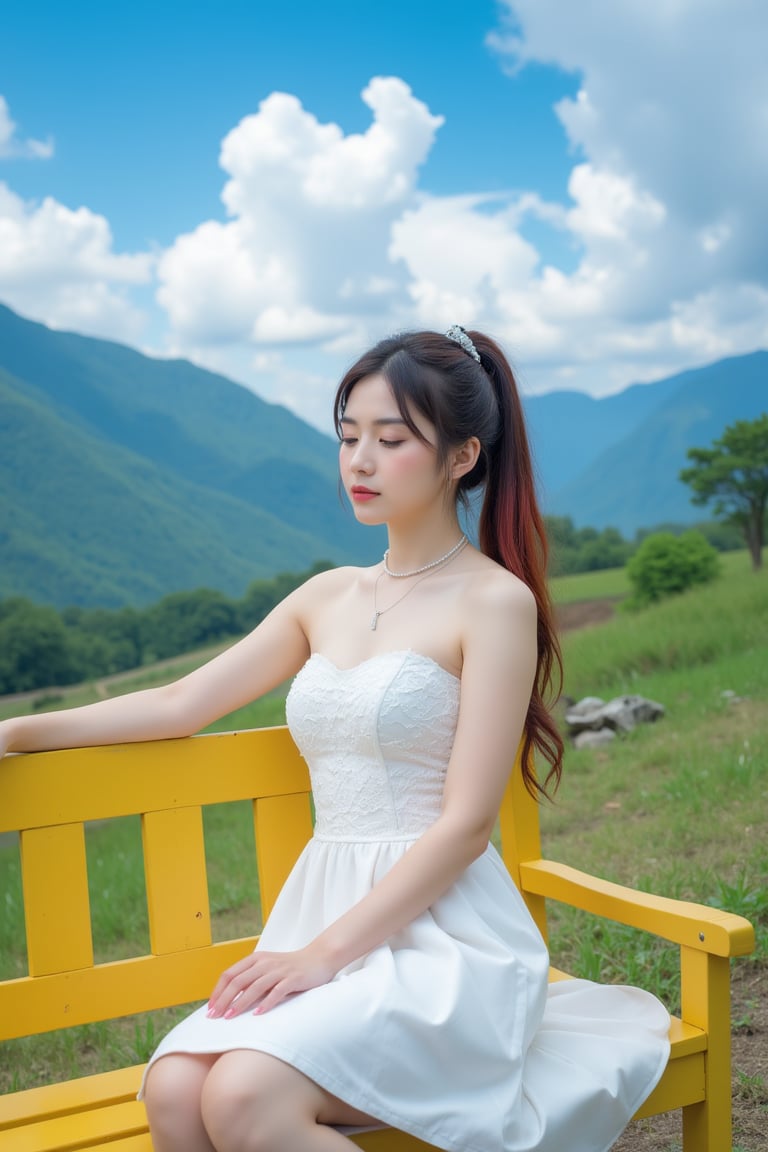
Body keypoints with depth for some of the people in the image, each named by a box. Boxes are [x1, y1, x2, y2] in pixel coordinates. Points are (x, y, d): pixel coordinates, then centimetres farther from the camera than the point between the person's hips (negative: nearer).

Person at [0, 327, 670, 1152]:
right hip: (321, 918, 5)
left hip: (446, 934, -5)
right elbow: (182, 704, 17)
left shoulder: (494, 602, -6)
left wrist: (326, 953, -16)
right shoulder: (329, 598, 14)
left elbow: (465, 824, -11)